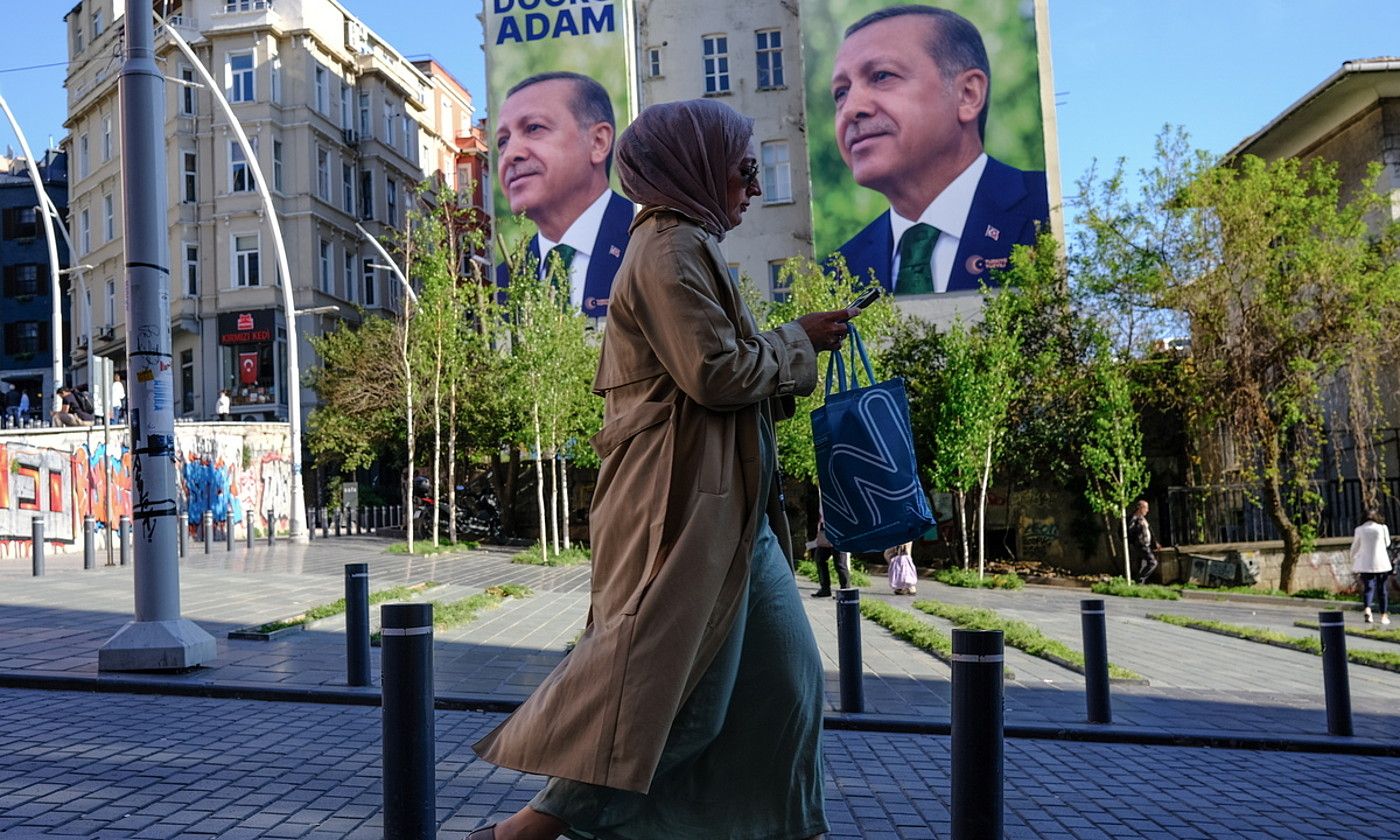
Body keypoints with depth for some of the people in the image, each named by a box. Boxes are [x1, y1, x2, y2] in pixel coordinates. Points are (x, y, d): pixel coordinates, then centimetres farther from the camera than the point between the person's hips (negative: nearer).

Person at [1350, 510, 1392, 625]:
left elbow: (1354, 549, 5)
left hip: (1365, 564, 0)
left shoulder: (1359, 530, -1)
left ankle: (1366, 608, -24)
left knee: (1368, 587, 1)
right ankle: (1384, 615, 15)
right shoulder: (1383, 528, -2)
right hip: (1381, 563, 0)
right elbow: (1387, 543, 13)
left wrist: (1354, 565, 14)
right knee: (1382, 589, 10)